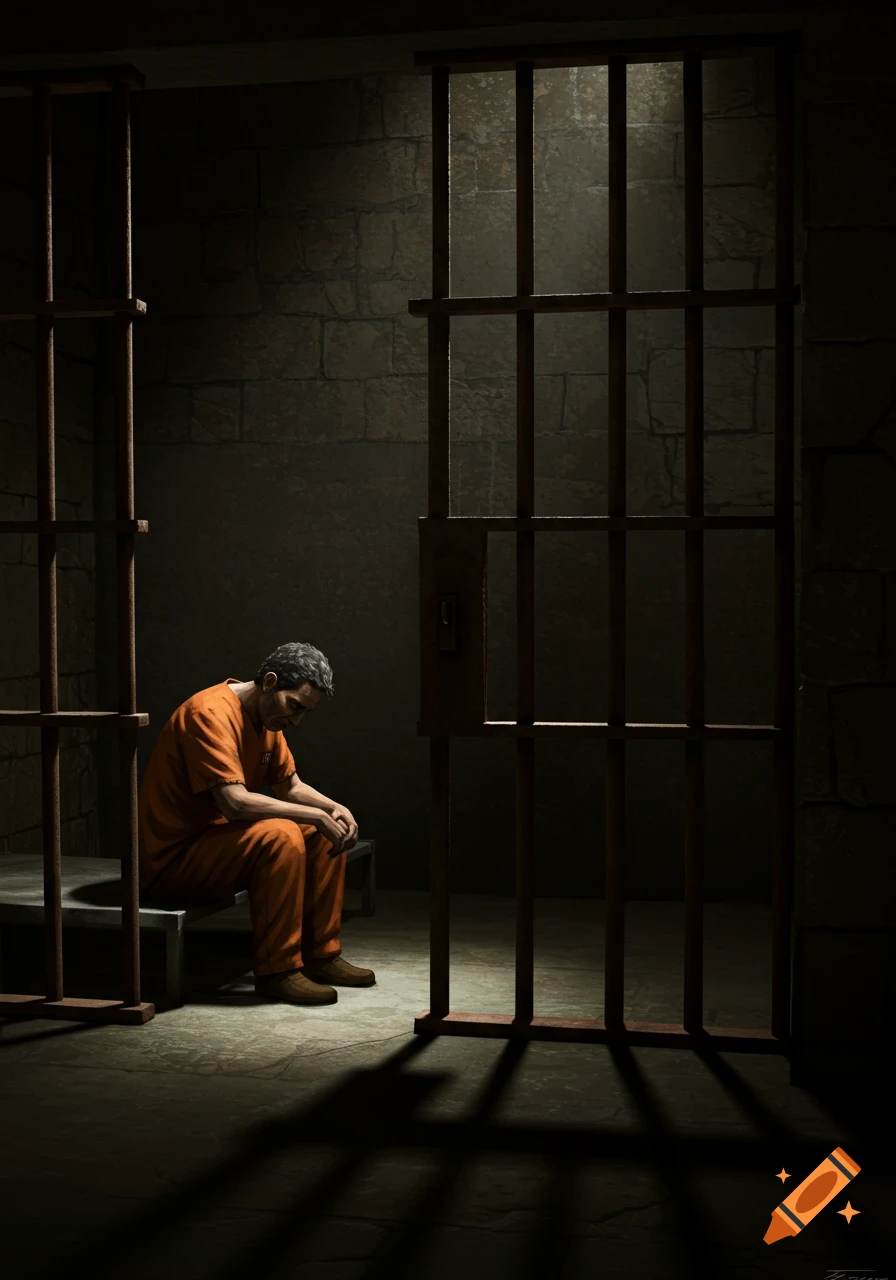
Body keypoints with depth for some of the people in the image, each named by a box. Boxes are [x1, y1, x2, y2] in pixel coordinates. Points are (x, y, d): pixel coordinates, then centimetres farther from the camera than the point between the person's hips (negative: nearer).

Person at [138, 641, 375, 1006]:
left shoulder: (266, 717, 6)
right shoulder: (210, 713, -23)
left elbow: (290, 786, 16)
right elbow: (235, 802, -32)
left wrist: (334, 809, -5)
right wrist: (316, 815, -25)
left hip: (217, 839, 10)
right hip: (172, 858, -10)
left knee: (327, 833, 4)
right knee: (281, 836, -30)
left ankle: (321, 954, 8)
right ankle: (277, 971, -22)